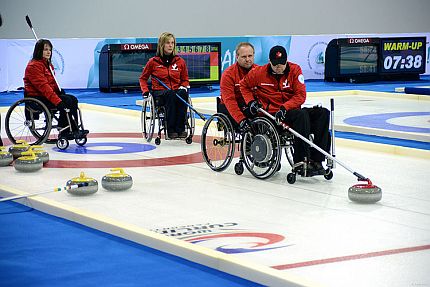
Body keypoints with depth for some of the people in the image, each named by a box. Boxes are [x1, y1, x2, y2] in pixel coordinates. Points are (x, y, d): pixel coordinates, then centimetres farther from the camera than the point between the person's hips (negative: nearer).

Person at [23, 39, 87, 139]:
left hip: (47, 94, 10)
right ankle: (64, 132, -17)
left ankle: (74, 130, -8)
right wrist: (57, 101, -33)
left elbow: (53, 83, 23)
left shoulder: (47, 64, 17)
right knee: (66, 101, -23)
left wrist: (60, 91, 0)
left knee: (73, 99, -4)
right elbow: (43, 86, -26)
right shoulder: (34, 66, -17)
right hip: (36, 97, -10)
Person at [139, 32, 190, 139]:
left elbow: (185, 79, 20)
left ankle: (180, 128, -35)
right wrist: (145, 91, 0)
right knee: (170, 94, -38)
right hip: (159, 92, -2)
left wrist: (183, 87, -2)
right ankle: (171, 130, -40)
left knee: (182, 93, -35)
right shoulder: (153, 61, 5)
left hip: (176, 91, 2)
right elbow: (143, 78, 16)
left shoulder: (180, 61, 11)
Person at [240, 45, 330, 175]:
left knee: (323, 113, -16)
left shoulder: (295, 70, 1)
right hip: (272, 114, -4)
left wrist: (284, 108, -20)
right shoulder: (259, 73, -2)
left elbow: (300, 95, -6)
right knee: (302, 115, -32)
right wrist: (251, 101, 0)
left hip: (291, 110, 4)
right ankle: (301, 161, -39)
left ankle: (316, 159, -26)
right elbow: (244, 85, 16)